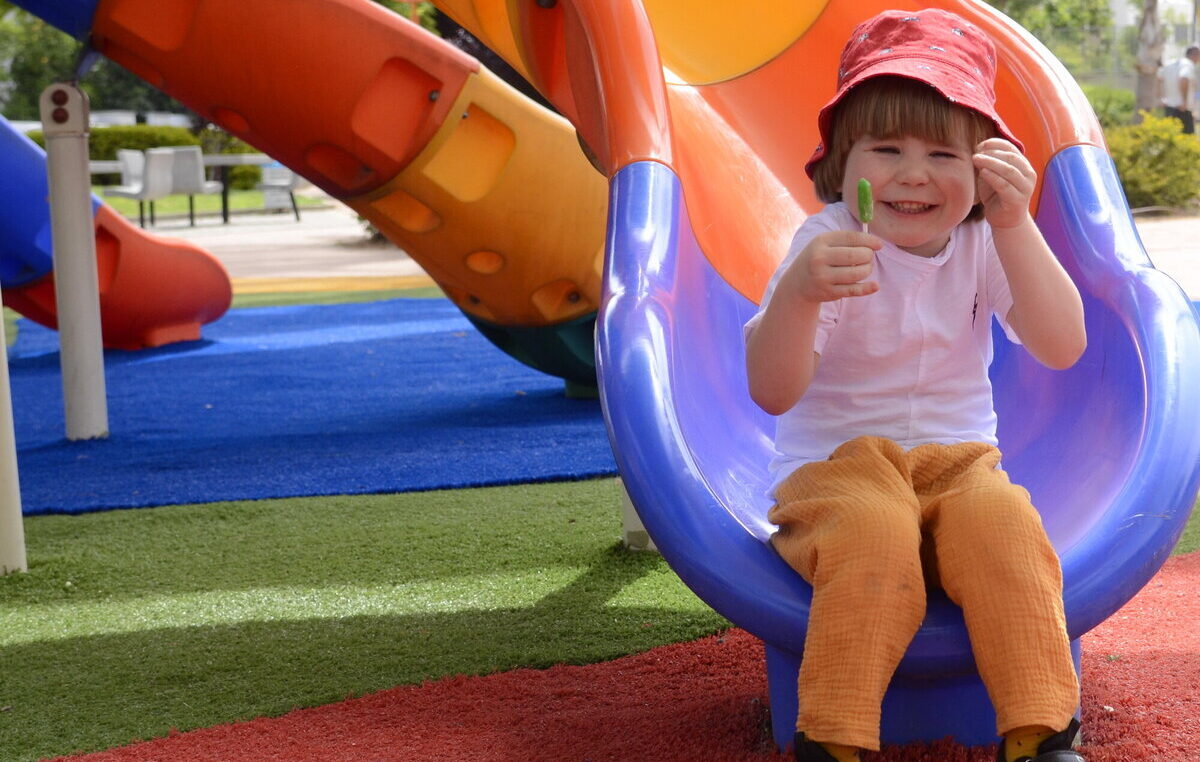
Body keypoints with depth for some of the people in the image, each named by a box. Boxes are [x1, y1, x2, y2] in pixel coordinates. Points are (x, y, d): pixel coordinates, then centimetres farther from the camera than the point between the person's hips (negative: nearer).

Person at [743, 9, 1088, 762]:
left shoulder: (982, 244, -1)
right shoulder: (830, 243, -11)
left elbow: (1062, 346, -15)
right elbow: (773, 392, -21)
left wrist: (1015, 226, -26)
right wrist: (797, 293, -41)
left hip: (958, 463, 3)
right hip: (835, 467, -3)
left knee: (1004, 519, -29)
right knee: (875, 532, -34)